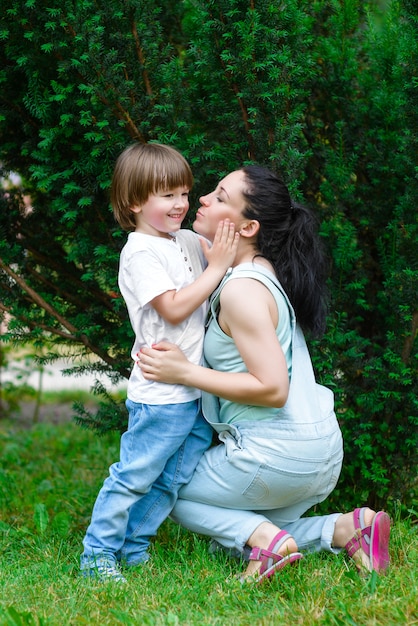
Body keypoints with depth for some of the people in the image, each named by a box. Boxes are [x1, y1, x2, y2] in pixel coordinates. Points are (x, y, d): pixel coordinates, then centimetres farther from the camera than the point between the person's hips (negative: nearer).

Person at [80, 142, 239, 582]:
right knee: (134, 476, -1)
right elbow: (174, 309, -21)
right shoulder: (140, 254, -13)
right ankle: (97, 554, 11)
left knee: (174, 479, 13)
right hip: (161, 394, -8)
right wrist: (217, 267, -19)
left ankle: (133, 550, 25)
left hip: (198, 392, 8)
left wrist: (233, 235, 2)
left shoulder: (186, 241, 12)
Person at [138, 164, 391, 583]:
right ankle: (345, 529, 6)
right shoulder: (267, 273, 9)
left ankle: (264, 536, -8)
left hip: (277, 452, -9)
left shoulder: (242, 290, -20)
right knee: (234, 535, 24)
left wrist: (184, 372, -20)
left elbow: (272, 388, -24)